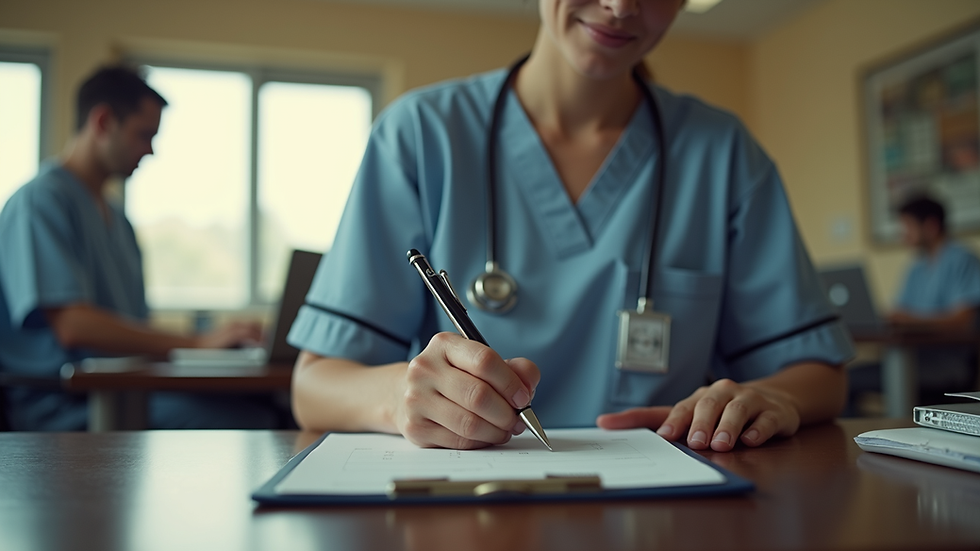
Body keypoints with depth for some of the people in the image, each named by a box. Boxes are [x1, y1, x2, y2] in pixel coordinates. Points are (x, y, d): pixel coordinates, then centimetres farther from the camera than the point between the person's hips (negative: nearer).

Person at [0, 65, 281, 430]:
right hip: (62, 406, -8)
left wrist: (222, 341, 2)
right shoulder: (40, 200, -6)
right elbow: (73, 326, -19)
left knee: (273, 408, -18)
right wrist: (197, 343, -21)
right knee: (253, 421, -31)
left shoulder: (118, 221, 22)